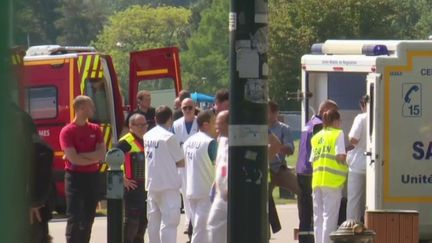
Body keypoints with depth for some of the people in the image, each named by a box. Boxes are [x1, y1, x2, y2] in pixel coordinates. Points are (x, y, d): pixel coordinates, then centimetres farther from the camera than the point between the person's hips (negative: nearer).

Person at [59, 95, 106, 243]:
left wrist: (81, 156, -13)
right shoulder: (68, 131, -8)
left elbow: (101, 154, -3)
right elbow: (73, 158, -17)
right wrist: (93, 158, -5)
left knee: (88, 218, 9)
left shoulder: (95, 129, 9)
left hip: (92, 177, 6)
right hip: (75, 177, -6)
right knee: (75, 219, -8)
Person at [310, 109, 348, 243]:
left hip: (317, 180, 5)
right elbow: (340, 156, -12)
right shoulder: (338, 134, -2)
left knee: (318, 216, 10)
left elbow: (312, 160, 13)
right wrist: (346, 159, 7)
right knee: (330, 215, -4)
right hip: (332, 181, -5)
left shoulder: (316, 137, 16)